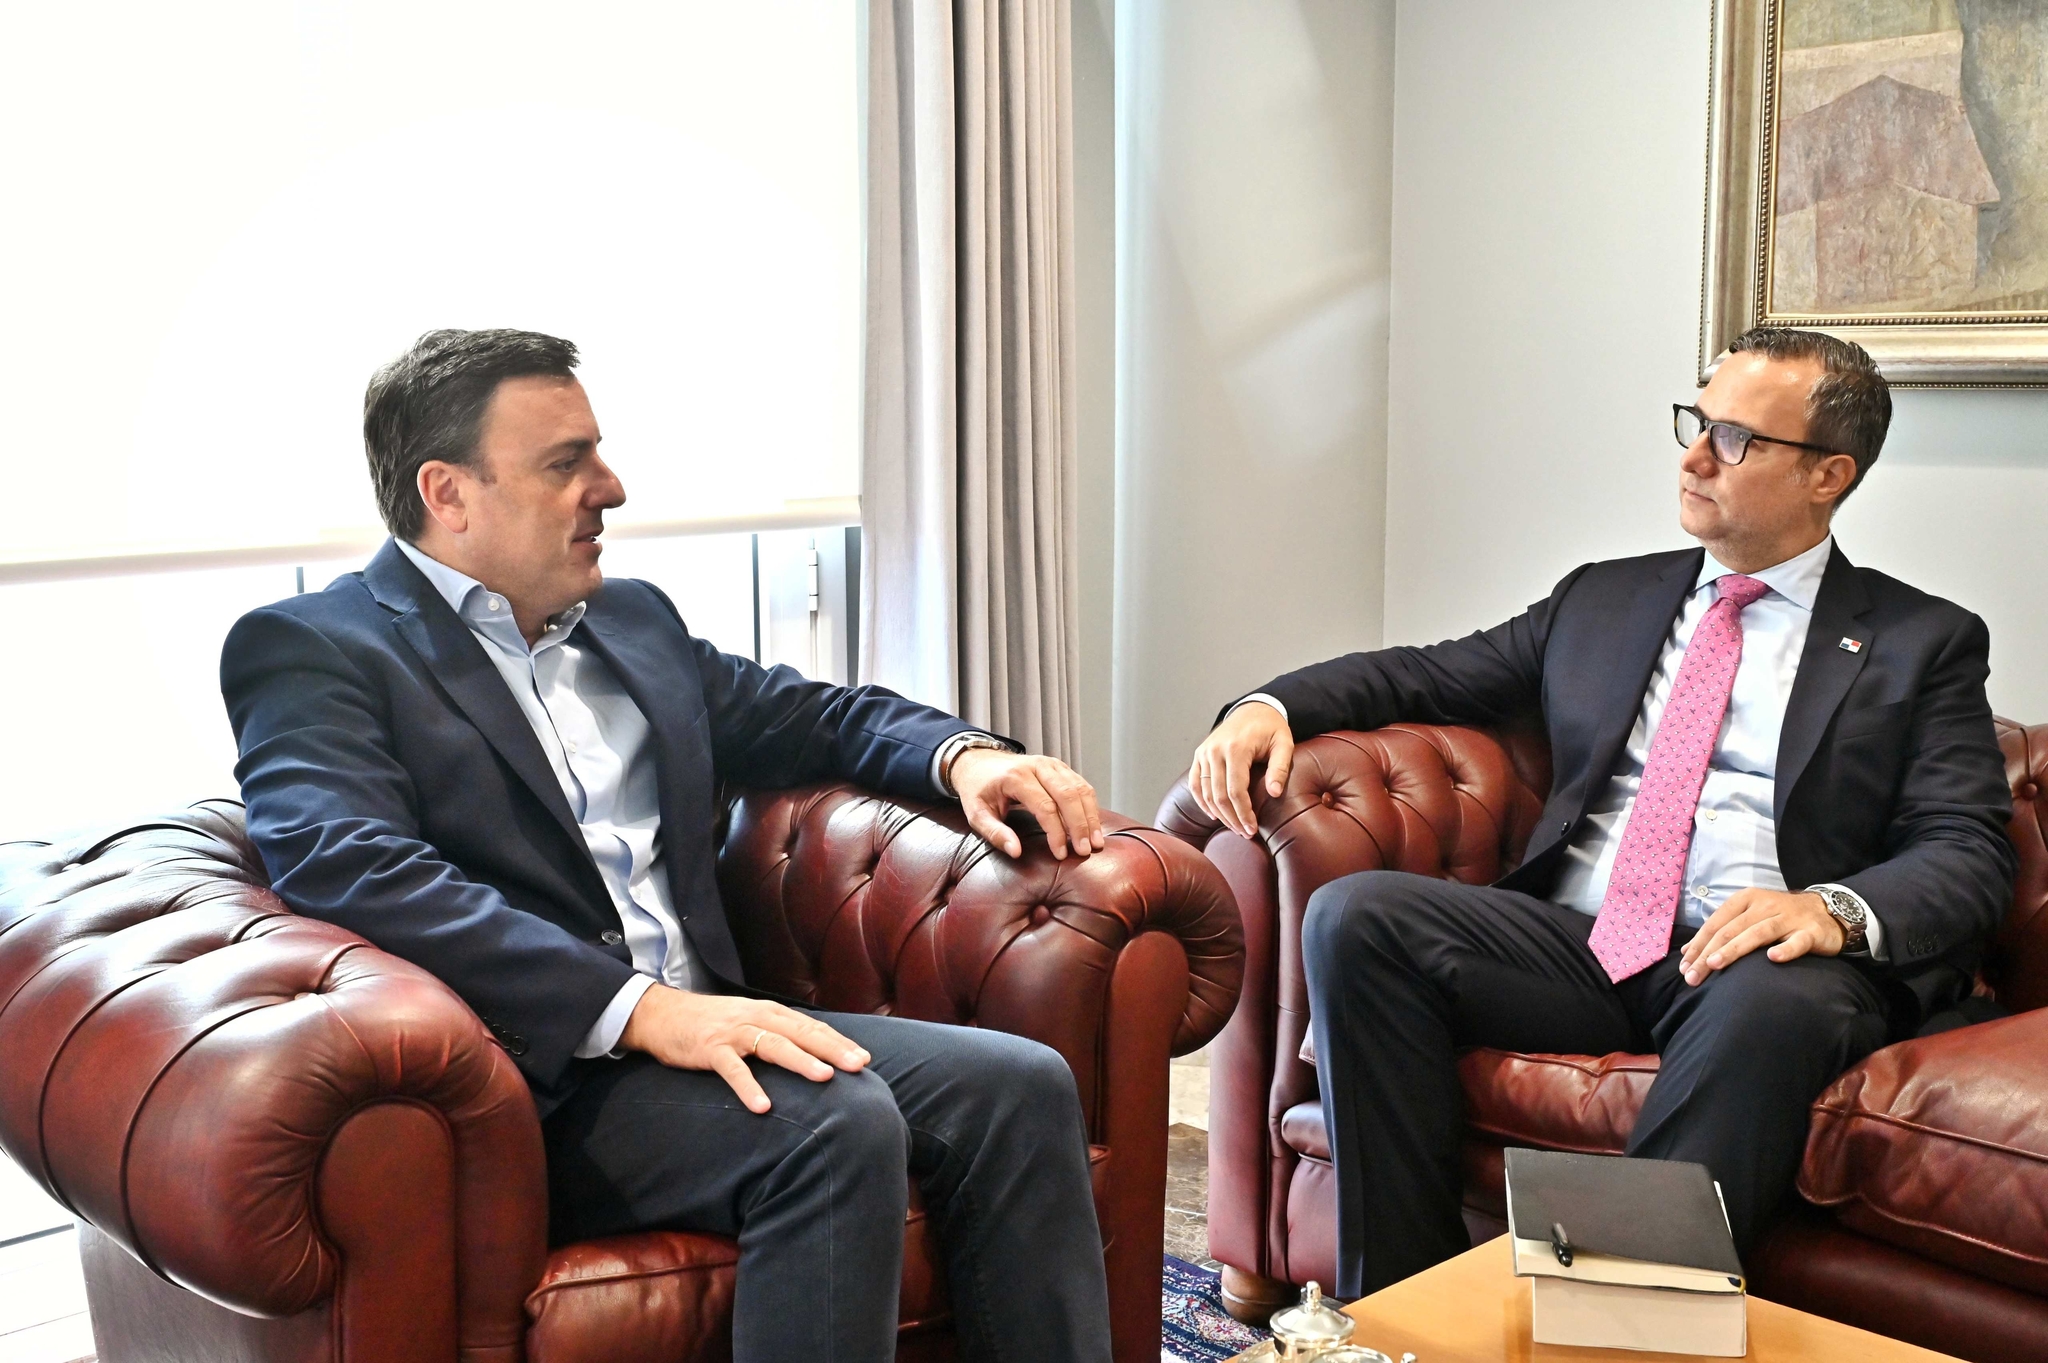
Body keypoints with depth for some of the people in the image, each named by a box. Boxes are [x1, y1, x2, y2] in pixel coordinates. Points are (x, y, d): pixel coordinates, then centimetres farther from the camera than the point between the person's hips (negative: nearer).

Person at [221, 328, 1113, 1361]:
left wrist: (960, 753, 6)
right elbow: (350, 872, -18)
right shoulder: (310, 648, -1)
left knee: (1017, 1086, -14)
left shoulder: (634, 620, 21)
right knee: (836, 1124, -30)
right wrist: (640, 1008, -27)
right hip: (541, 1077, -7)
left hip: (707, 1029, 7)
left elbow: (816, 716, 30)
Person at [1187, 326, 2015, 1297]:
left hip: (1760, 962, -3)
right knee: (1353, 916, -22)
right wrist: (1271, 706, 1)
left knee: (1769, 1006, -39)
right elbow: (1427, 677, 22)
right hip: (1574, 944, 4)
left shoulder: (1926, 642, 12)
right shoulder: (1604, 597, 24)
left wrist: (1838, 909, -22)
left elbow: (1969, 854, 1)